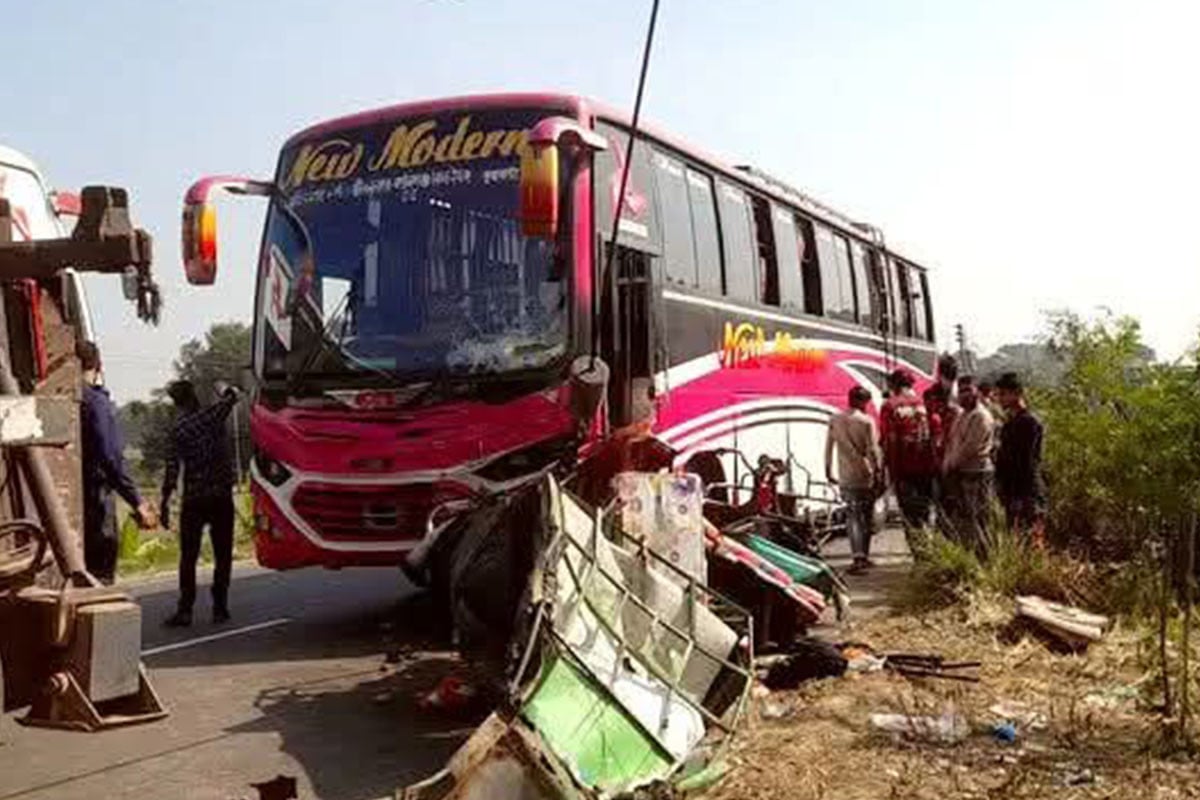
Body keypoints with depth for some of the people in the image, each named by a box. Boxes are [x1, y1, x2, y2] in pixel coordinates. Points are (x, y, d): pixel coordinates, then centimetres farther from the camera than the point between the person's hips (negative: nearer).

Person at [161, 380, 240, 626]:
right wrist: (223, 388, 39)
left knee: (188, 557, 6)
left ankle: (185, 610, 4)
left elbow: (172, 468, -7)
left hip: (193, 500, -1)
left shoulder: (178, 429, -3)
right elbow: (231, 397, 18)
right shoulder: (212, 416, -1)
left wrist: (165, 503, -2)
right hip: (222, 497, 1)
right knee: (222, 555, 9)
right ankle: (220, 608, 10)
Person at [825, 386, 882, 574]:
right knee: (867, 516, 12)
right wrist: (878, 471, -3)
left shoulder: (835, 420, 2)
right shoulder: (866, 421, -8)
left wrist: (828, 470, 16)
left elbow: (828, 447, 6)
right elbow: (872, 449, -11)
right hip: (866, 475, -2)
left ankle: (858, 556, -6)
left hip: (846, 477, 2)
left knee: (853, 516, 5)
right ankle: (865, 555, 17)